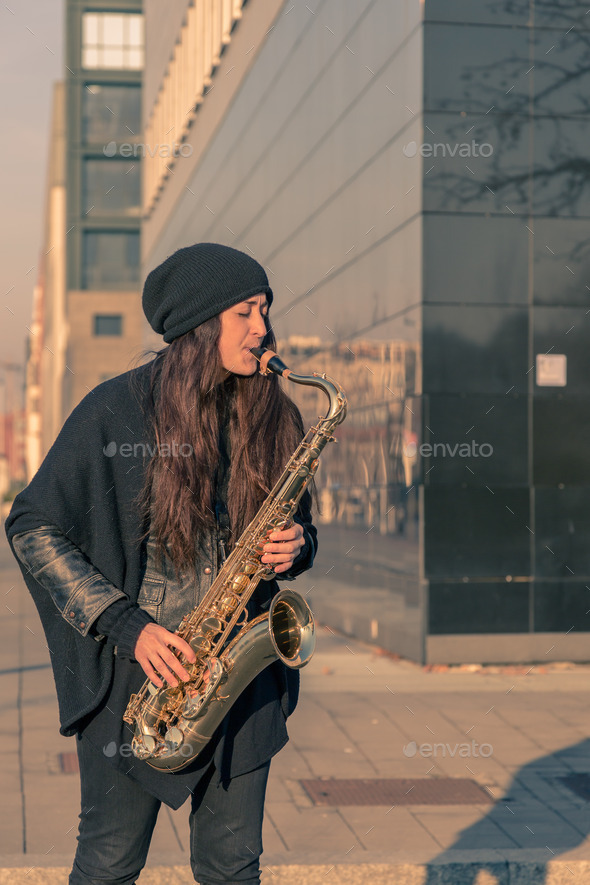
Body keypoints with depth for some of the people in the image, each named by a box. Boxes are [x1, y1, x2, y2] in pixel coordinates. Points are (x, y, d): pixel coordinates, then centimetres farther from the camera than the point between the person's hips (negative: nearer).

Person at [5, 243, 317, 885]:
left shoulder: (272, 418, 6)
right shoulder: (116, 411, -8)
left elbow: (298, 522, 19)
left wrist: (295, 547, -6)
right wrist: (124, 624, -14)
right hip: (137, 670, -3)